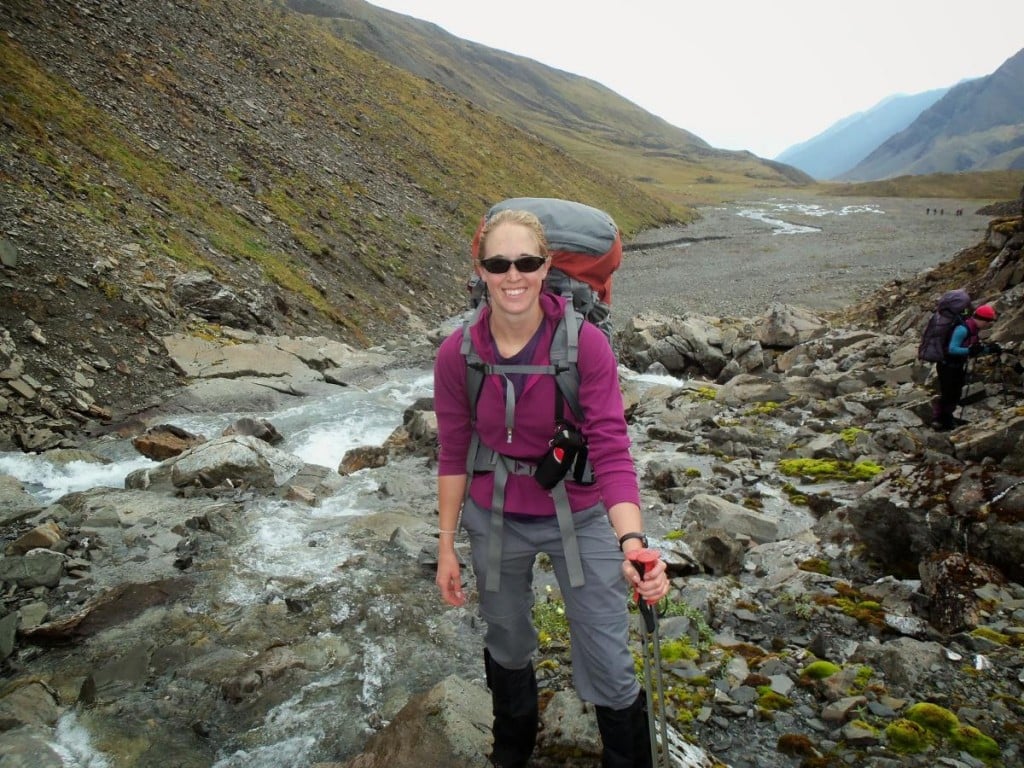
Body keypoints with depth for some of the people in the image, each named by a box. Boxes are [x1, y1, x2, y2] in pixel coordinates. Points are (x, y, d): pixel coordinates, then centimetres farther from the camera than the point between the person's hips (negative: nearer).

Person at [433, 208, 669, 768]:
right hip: (495, 521, 2)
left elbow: (611, 452, -22)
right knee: (507, 650, 23)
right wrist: (446, 546, 1)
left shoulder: (586, 344, -20)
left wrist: (632, 543, -35)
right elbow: (454, 456, -3)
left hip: (580, 519, -2)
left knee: (609, 671, 3)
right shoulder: (457, 354, -13)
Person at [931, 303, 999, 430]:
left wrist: (989, 349, 0)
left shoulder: (973, 329, 5)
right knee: (947, 395, -1)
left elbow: (972, 351, 11)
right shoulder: (962, 329, -25)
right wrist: (969, 350, -38)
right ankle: (938, 421, 11)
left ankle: (948, 418, 31)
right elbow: (952, 349, -30)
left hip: (957, 366, 10)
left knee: (955, 394, 18)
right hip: (947, 366, -10)